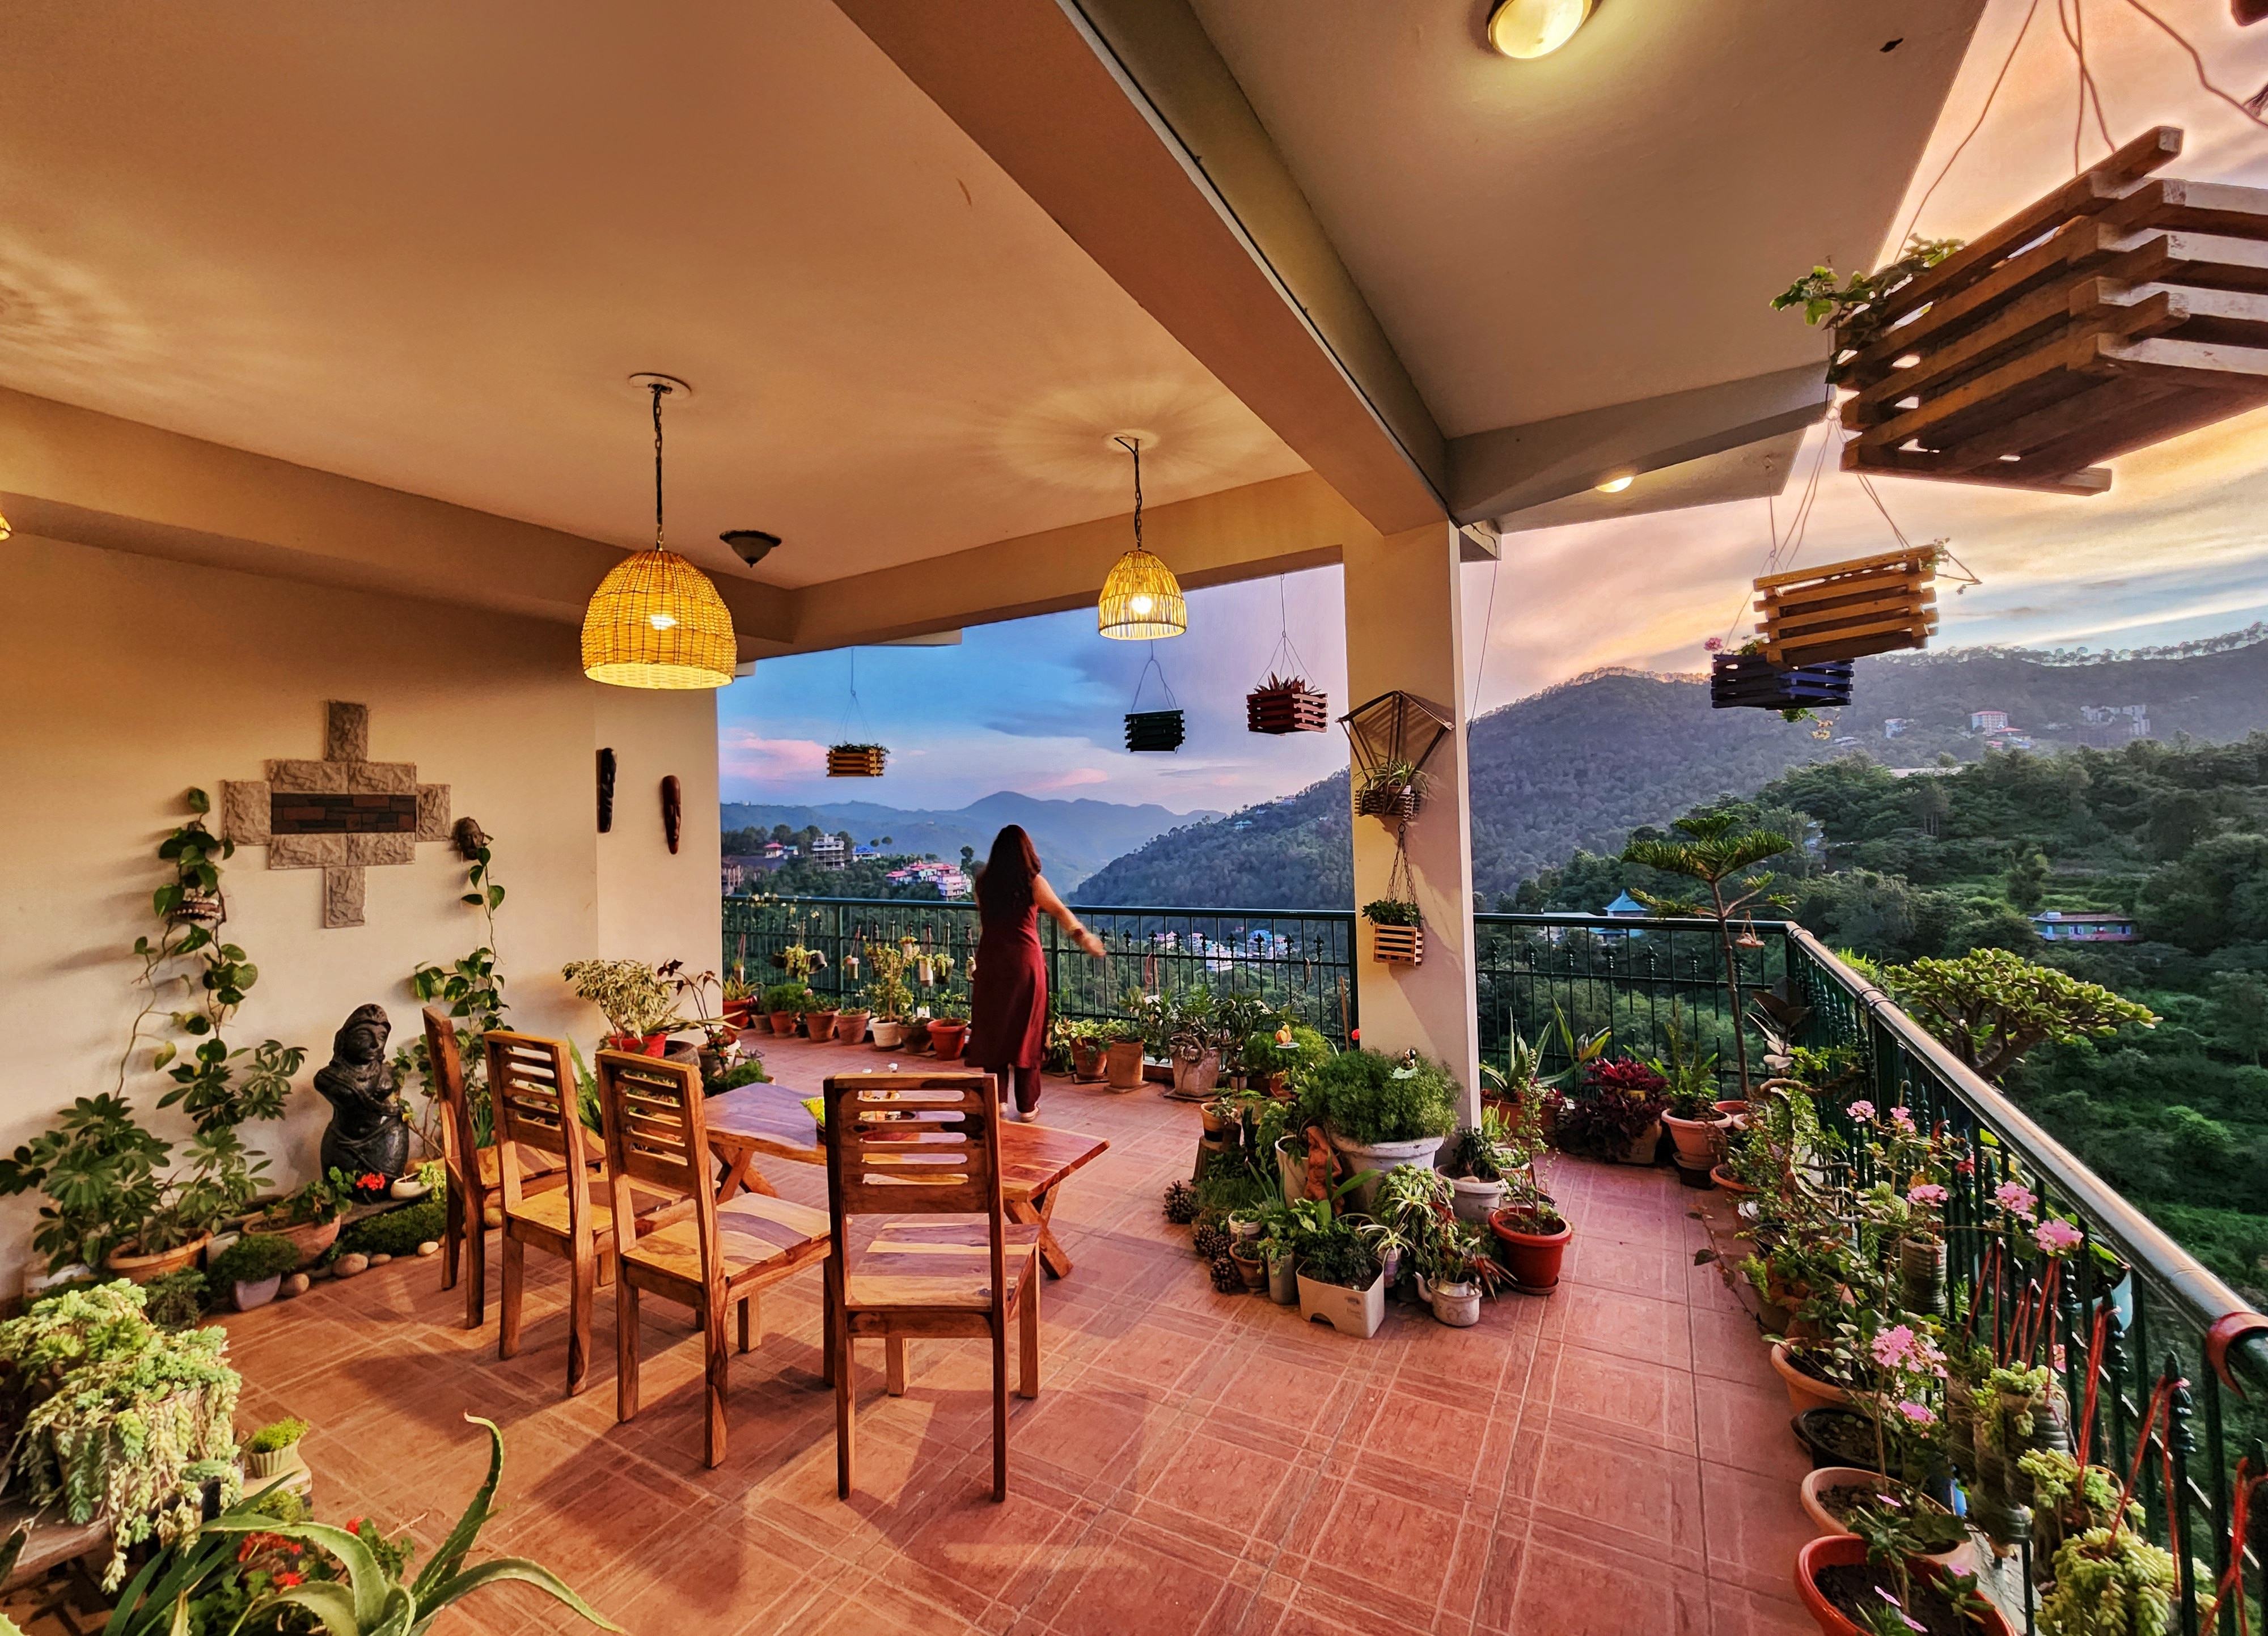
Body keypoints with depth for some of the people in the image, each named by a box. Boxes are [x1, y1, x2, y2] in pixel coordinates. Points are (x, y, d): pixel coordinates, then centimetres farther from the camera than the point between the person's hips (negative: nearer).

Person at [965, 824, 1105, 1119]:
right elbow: (1059, 910, -16)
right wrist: (1081, 934, -20)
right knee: (1026, 1031, 7)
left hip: (990, 961, 3)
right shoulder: (1033, 882, -6)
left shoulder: (984, 882, 4)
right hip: (1025, 960, -3)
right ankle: (1027, 1105, 14)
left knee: (992, 1029, 12)